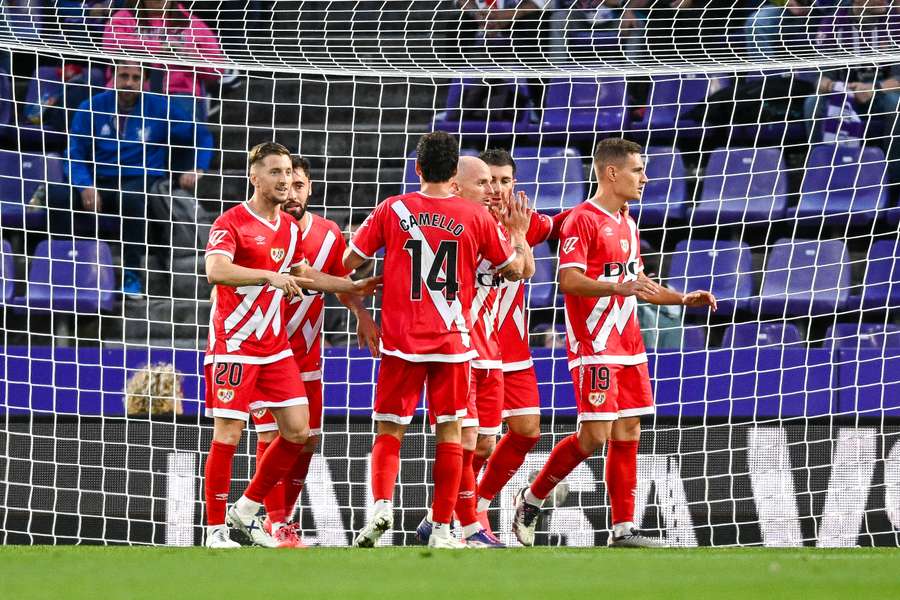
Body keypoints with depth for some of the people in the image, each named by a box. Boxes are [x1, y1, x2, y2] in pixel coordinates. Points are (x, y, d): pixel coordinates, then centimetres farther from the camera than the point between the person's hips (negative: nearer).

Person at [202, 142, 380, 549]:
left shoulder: (289, 227, 11)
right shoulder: (231, 223, -12)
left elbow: (303, 274, 27)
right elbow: (215, 271, -30)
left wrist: (353, 287, 20)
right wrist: (270, 275, -38)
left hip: (274, 346, 7)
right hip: (233, 344, -7)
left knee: (297, 431, 2)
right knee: (228, 435, -7)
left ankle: (246, 511, 15)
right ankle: (216, 530, 2)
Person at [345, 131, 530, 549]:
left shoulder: (392, 210, -3)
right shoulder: (477, 217, -2)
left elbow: (347, 263, 2)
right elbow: (515, 268, 8)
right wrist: (517, 230, 26)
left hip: (401, 341, 0)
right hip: (452, 342, 0)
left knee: (389, 431, 7)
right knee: (450, 433, 7)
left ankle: (381, 504, -17)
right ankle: (442, 530, 4)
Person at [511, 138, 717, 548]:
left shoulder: (627, 224, 18)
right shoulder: (582, 220, -10)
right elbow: (569, 280, -20)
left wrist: (682, 299, 16)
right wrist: (619, 287, -31)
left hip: (628, 348, 9)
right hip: (594, 347, -9)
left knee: (627, 434, 4)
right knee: (594, 436, -11)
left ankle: (623, 529, 5)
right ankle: (532, 499, 8)